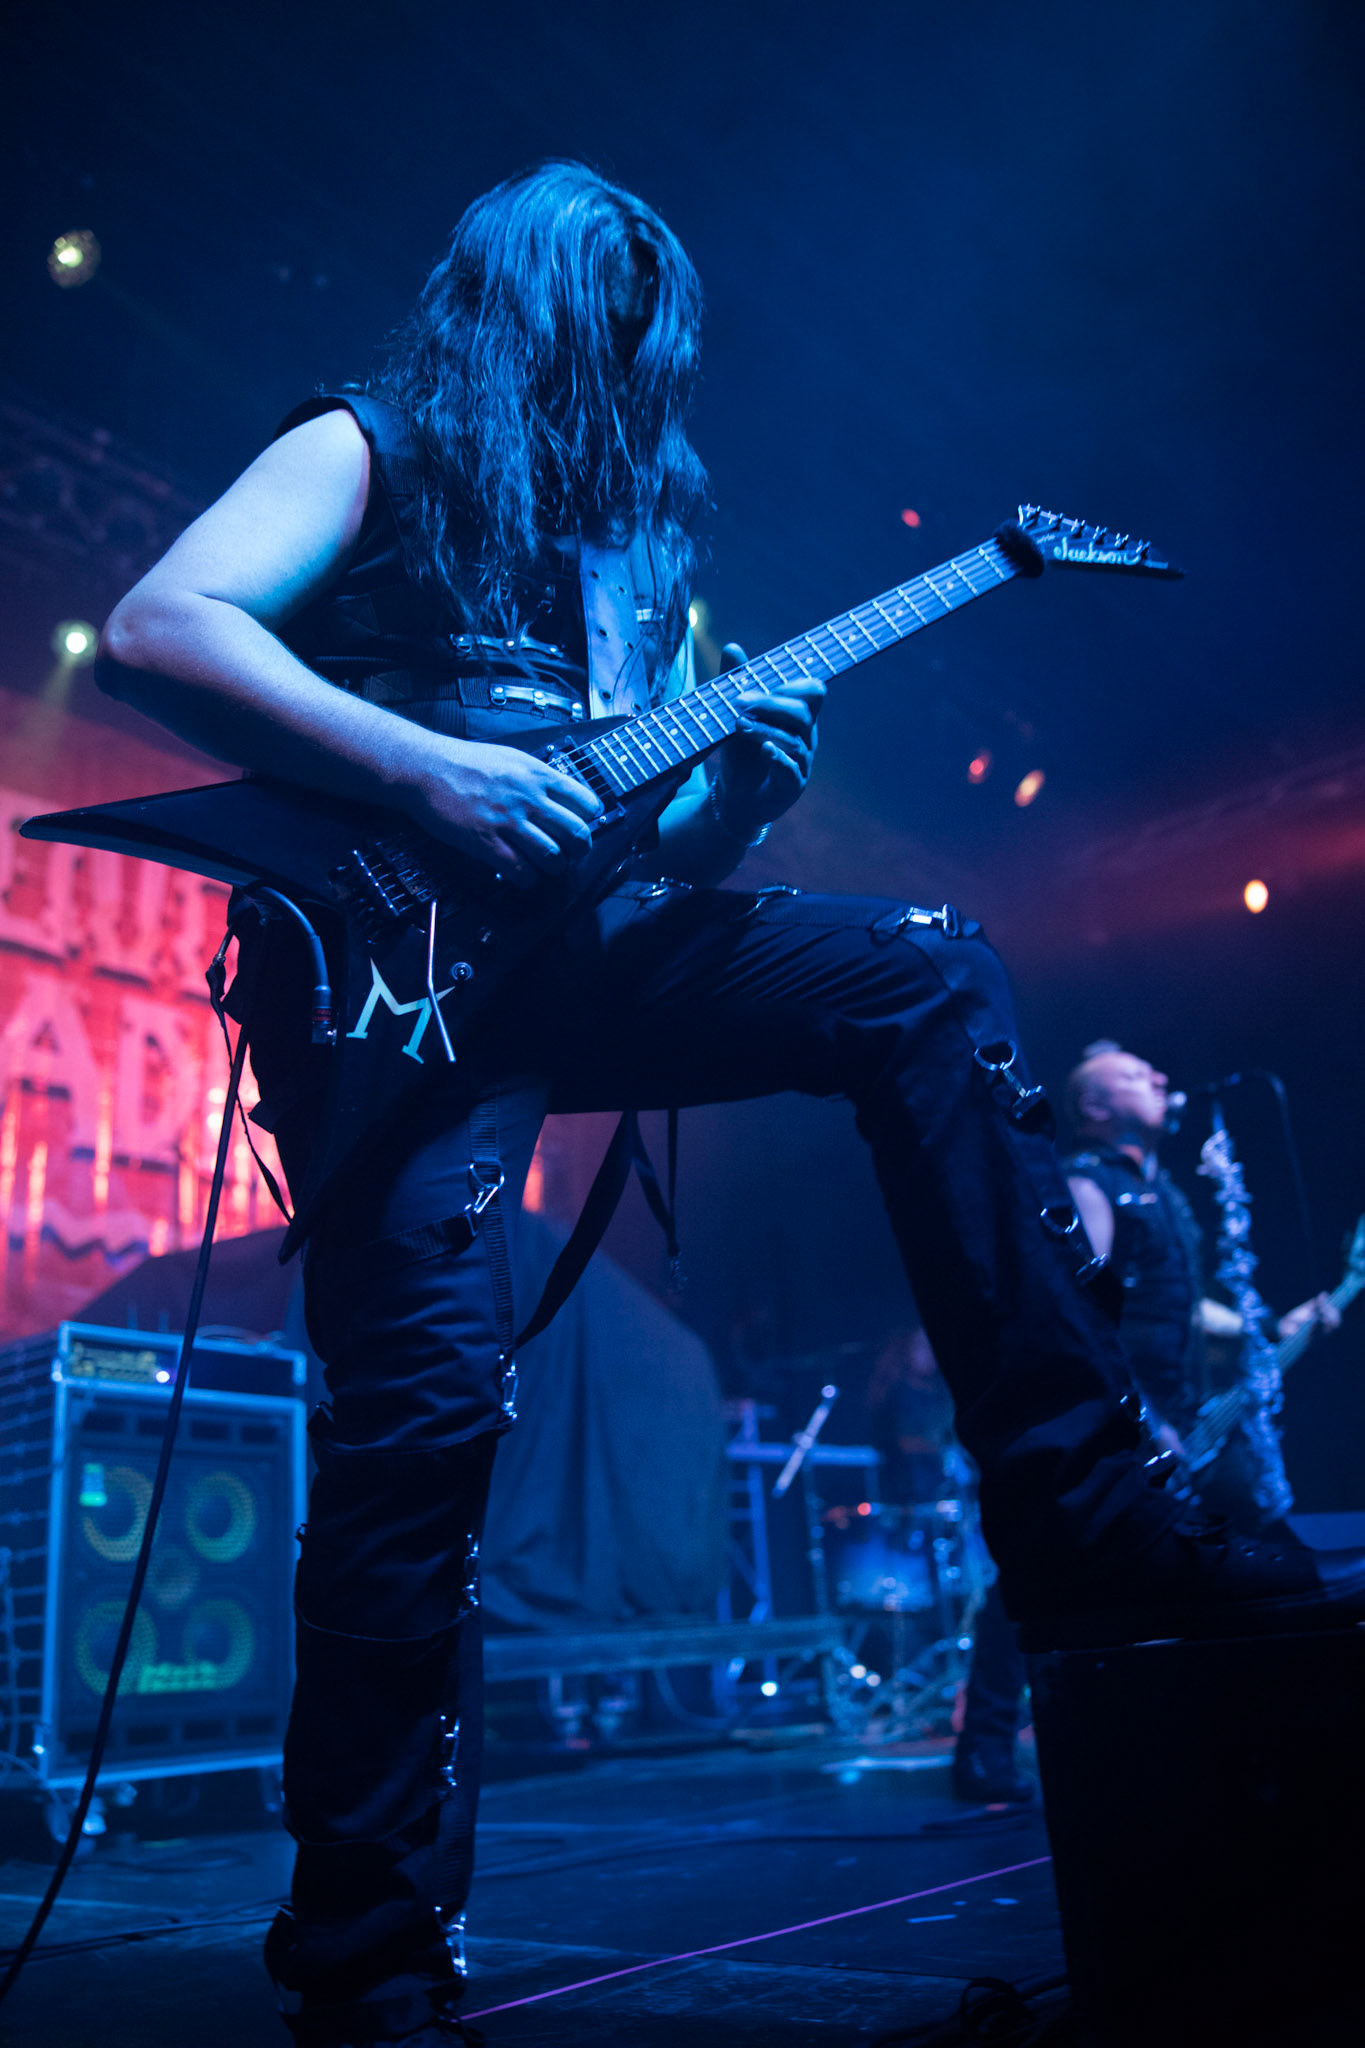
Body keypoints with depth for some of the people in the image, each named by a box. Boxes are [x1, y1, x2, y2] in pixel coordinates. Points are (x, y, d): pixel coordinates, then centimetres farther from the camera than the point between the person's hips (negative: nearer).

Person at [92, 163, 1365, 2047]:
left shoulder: (630, 530, 26)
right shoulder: (367, 452, 8)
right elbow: (151, 630, -9)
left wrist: (735, 799, -1)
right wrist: (430, 772, -18)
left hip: (569, 940, 6)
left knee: (928, 977, -11)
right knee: (427, 1391, -16)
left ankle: (1083, 1526, -12)